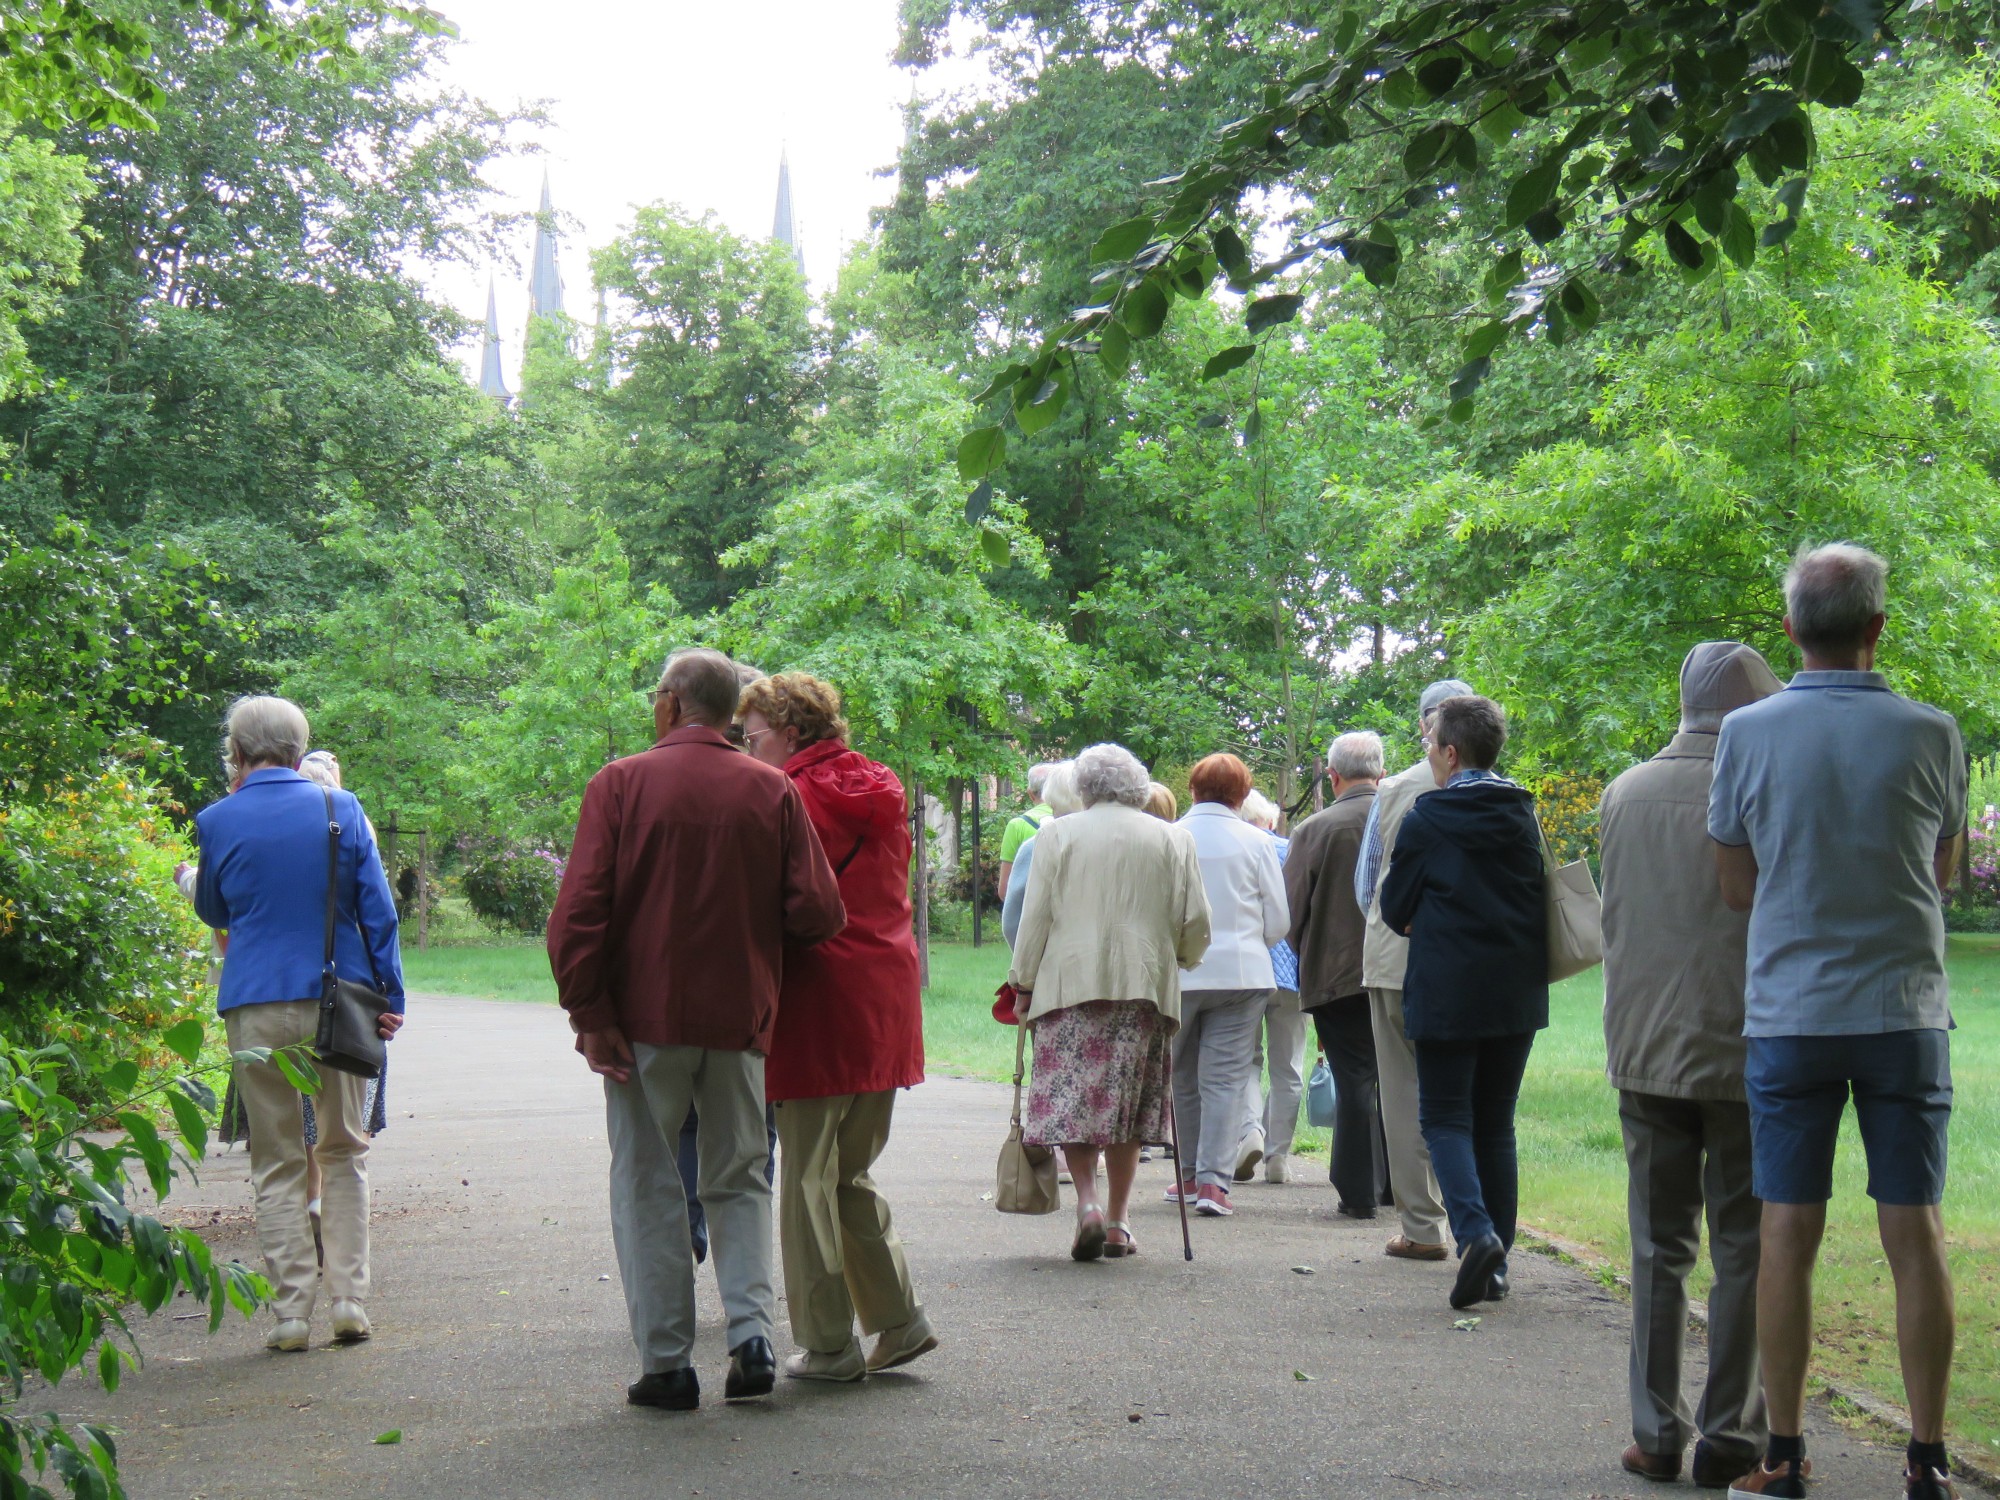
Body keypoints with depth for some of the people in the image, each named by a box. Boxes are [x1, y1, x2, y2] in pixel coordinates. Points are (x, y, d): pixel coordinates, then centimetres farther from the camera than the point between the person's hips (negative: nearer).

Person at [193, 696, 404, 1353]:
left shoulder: (219, 821, -2)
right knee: (344, 1152, 12)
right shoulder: (342, 809, 1)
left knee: (277, 1164, 7)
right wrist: (390, 994, 7)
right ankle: (349, 1301, 8)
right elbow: (378, 910, 0)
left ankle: (293, 1311, 4)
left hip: (257, 1010, -1)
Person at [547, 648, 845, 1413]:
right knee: (739, 1180, 16)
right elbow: (818, 911, -6)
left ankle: (666, 1363, 7)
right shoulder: (773, 791, 0)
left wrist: (590, 1014, -10)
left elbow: (578, 911, -13)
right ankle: (752, 1332, 1)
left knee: (647, 1184, 7)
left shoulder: (621, 783, -5)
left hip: (647, 1018, -2)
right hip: (740, 1018, 2)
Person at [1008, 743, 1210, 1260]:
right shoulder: (1173, 839, 8)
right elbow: (1195, 922, 7)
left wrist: (1023, 986, 9)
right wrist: (1177, 961, 27)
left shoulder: (1058, 834, 4)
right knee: (1126, 1100, 8)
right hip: (1144, 986, 2)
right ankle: (1117, 1223, 10)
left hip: (1068, 982, -2)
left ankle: (1088, 1200, -16)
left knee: (1070, 1095, 2)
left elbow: (1035, 917, 2)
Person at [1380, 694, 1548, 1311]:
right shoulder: (1523, 814, 6)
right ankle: (1495, 1263, 11)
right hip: (1517, 993, 5)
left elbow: (1394, 907, -1)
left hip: (1448, 992, -5)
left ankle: (1475, 1231, -21)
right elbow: (1540, 897, 14)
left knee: (1444, 1117, 2)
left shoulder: (1427, 818, -8)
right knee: (1495, 1122, 11)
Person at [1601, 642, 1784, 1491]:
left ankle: (1657, 1435, 12)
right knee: (1744, 1249, 5)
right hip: (1745, 1049, -4)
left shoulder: (1623, 795, 4)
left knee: (1658, 1247, 11)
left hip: (1645, 1051, 4)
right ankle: (1729, 1439, 6)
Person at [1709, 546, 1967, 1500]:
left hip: (1788, 1011, 0)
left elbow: (1736, 884, 4)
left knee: (1788, 1229, 4)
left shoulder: (1747, 734, -5)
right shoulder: (1930, 735, -4)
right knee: (1914, 1228, 5)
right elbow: (1942, 871, 10)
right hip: (1904, 1009, 0)